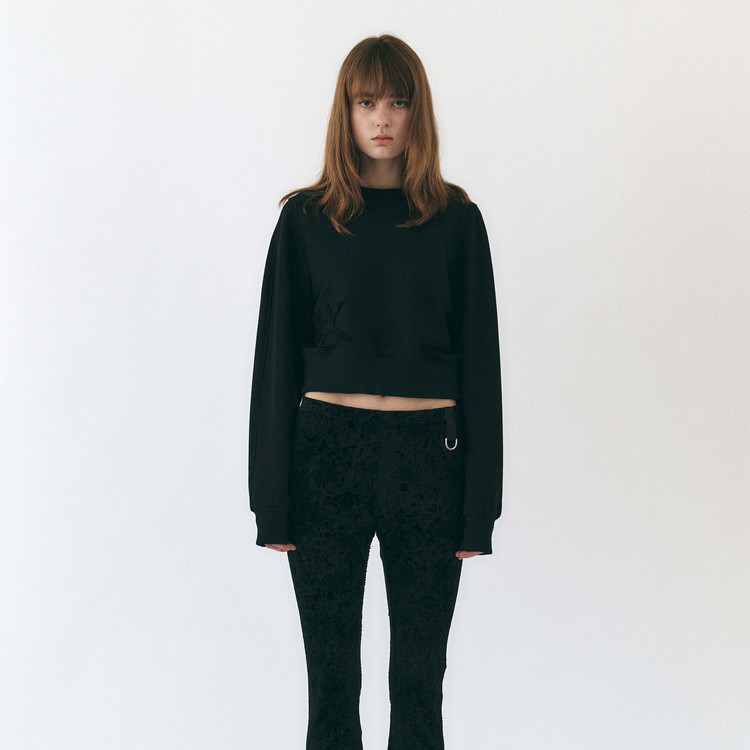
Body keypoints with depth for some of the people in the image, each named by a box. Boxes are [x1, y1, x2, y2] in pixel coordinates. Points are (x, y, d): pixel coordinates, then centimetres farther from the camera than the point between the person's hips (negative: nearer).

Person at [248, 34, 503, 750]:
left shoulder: (455, 219, 4)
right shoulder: (307, 217, 4)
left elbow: (480, 360, 4)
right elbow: (277, 355, 4)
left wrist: (479, 505, -1)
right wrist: (272, 501, -1)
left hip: (427, 455, 0)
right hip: (329, 450, 0)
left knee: (420, 670, 6)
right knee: (330, 665, 7)